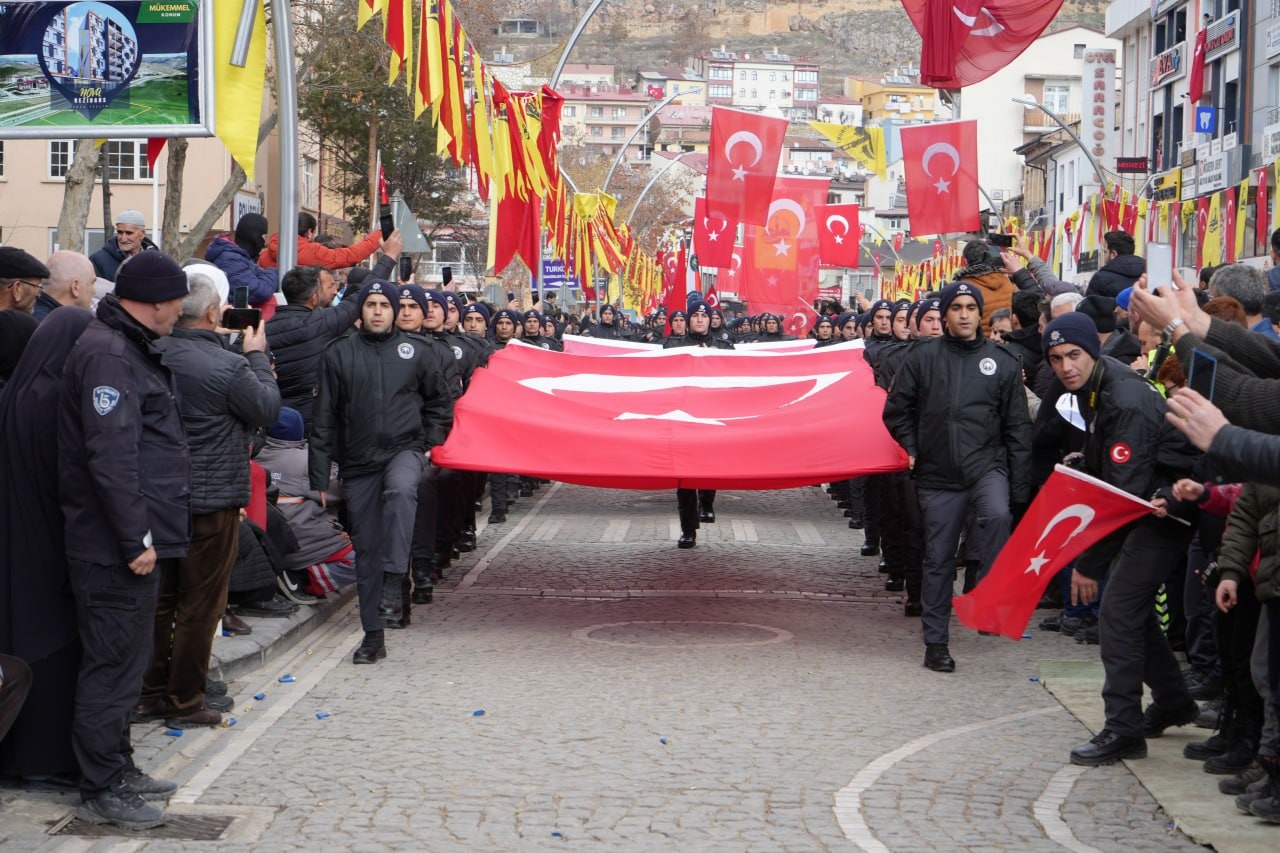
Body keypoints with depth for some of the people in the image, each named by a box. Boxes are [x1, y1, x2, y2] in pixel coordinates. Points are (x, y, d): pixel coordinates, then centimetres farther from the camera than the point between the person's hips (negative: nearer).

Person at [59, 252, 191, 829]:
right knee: (113, 662, -3)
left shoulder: (132, 348, 17)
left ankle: (117, 769, 29)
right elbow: (111, 456, -24)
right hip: (115, 545, -10)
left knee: (125, 658, 18)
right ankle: (102, 790, 5)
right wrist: (136, 538, -23)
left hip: (135, 541, 10)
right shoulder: (108, 355, -17)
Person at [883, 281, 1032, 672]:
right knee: (938, 559, 6)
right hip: (938, 476, 1)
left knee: (997, 516, -32)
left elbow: (1018, 427, 4)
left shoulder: (1002, 361, 4)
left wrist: (1019, 486, -1)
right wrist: (913, 449, 0)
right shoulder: (922, 357, 3)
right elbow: (896, 410, 10)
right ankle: (935, 641, 17)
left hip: (987, 465, 0)